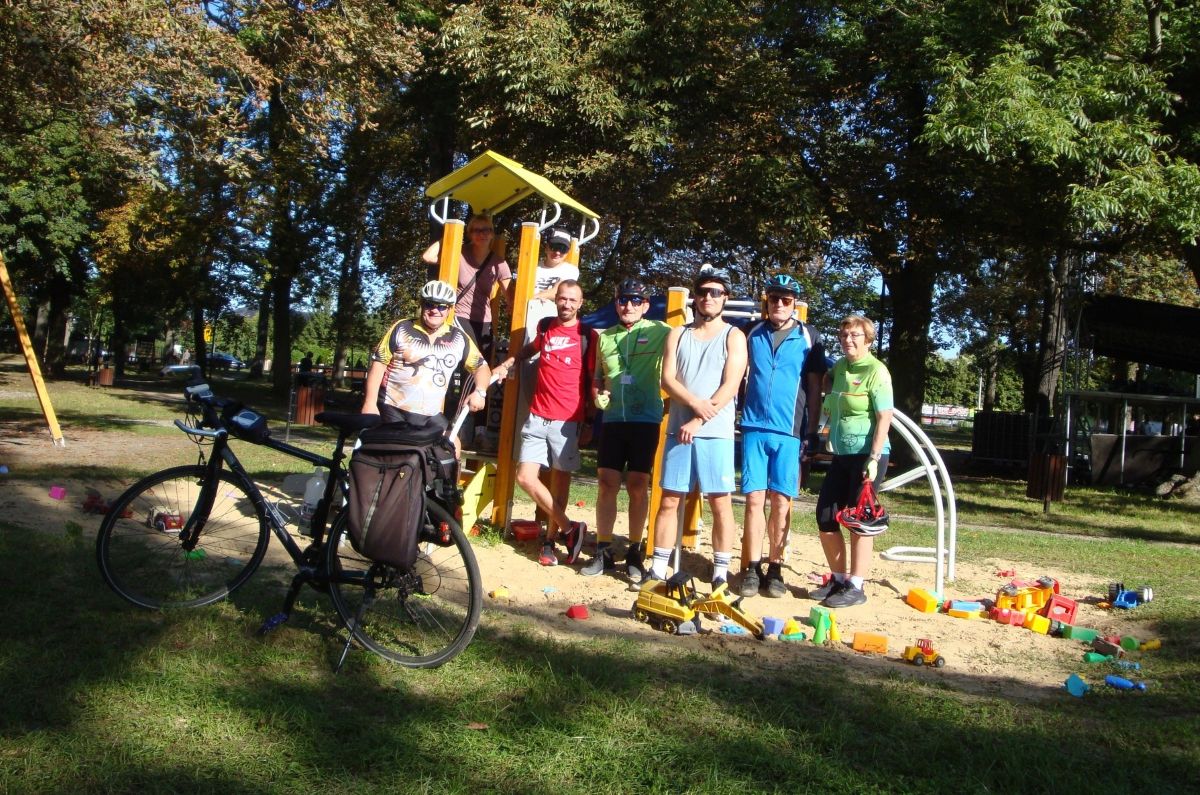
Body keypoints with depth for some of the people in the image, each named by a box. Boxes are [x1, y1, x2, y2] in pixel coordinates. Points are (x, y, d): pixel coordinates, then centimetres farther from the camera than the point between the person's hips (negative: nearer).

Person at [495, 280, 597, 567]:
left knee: (559, 479, 2)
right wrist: (507, 364, 19)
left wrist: (589, 423, -1)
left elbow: (592, 381, 0)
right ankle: (568, 527, 3)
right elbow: (531, 348, 33)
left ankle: (551, 540, 14)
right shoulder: (545, 327, 10)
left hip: (568, 421, -4)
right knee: (525, 477, -6)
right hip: (537, 417, 4)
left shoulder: (587, 336, -2)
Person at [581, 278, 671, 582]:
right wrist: (597, 395, 3)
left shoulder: (659, 331, 1)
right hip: (612, 419, 3)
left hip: (645, 419, -3)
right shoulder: (605, 337, 13)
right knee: (607, 483, 1)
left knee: (637, 485, 2)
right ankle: (603, 551, 10)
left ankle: (635, 552, 14)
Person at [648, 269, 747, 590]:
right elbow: (667, 379, 3)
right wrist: (694, 402, -16)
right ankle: (658, 567, 10)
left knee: (720, 503, -2)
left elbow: (730, 386, -7)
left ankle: (720, 573, 3)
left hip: (716, 433, -3)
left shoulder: (734, 337, 4)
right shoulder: (678, 335, 14)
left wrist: (697, 422, -14)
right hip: (678, 430, 3)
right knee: (669, 500, 4)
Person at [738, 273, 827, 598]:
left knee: (781, 501, 2)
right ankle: (752, 569, 6)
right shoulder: (753, 334, 9)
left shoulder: (808, 337, 4)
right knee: (754, 499, -1)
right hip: (754, 428, 1)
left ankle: (775, 569, 11)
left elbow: (815, 388, 6)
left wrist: (812, 431, 2)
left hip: (788, 431, -1)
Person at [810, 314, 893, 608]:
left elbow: (884, 418, -15)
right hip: (841, 455, 8)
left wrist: (874, 458, -21)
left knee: (859, 521, -1)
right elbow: (827, 380, 35)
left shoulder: (876, 371, -11)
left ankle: (855, 587, 10)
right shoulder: (840, 367, 10)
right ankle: (838, 579, 23)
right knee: (825, 519, 8)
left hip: (866, 455, -8)